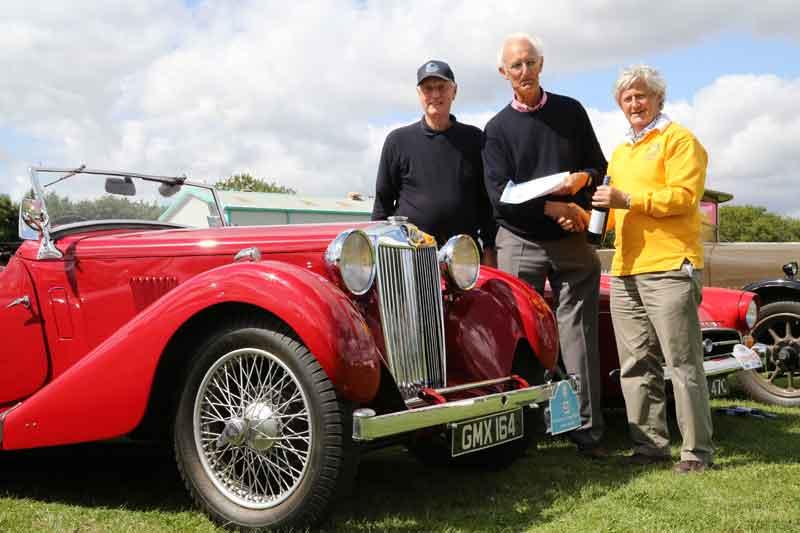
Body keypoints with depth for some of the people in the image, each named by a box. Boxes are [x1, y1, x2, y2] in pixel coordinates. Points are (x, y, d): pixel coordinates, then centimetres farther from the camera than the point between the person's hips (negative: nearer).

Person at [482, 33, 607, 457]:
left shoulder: (571, 111, 10)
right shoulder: (497, 128, 5)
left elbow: (599, 167, 12)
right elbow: (499, 195, -5)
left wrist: (582, 179, -10)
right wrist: (552, 208, -14)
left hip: (571, 240, 1)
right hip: (519, 243, -1)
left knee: (578, 337, -1)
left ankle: (587, 432, 3)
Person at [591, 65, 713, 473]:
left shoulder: (678, 140, 1)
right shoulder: (620, 153, 24)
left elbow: (684, 196, -12)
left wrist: (627, 199, -18)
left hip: (669, 268, -7)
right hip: (625, 271, 8)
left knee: (683, 363, -5)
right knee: (636, 365, 8)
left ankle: (697, 450, 2)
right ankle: (650, 445, 16)